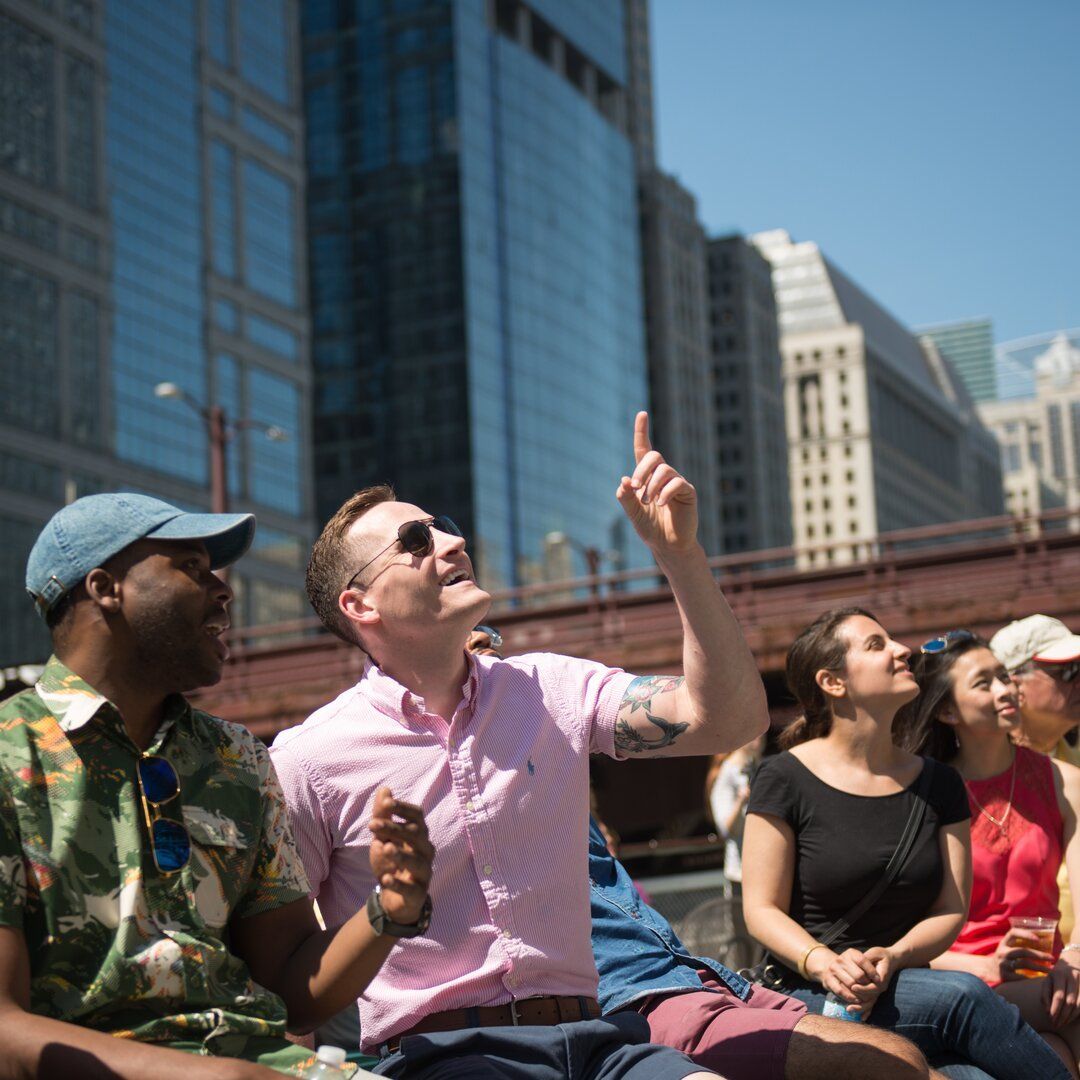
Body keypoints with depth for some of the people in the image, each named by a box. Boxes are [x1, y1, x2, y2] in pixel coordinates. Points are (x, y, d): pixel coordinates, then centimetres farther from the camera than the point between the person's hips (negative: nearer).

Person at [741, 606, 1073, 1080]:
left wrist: (891, 960, -14)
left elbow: (950, 911, 7)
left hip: (905, 994, 3)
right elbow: (762, 908, -3)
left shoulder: (938, 784, 12)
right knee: (961, 994, -31)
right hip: (815, 1001, -3)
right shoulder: (785, 779, -1)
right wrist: (823, 964, -22)